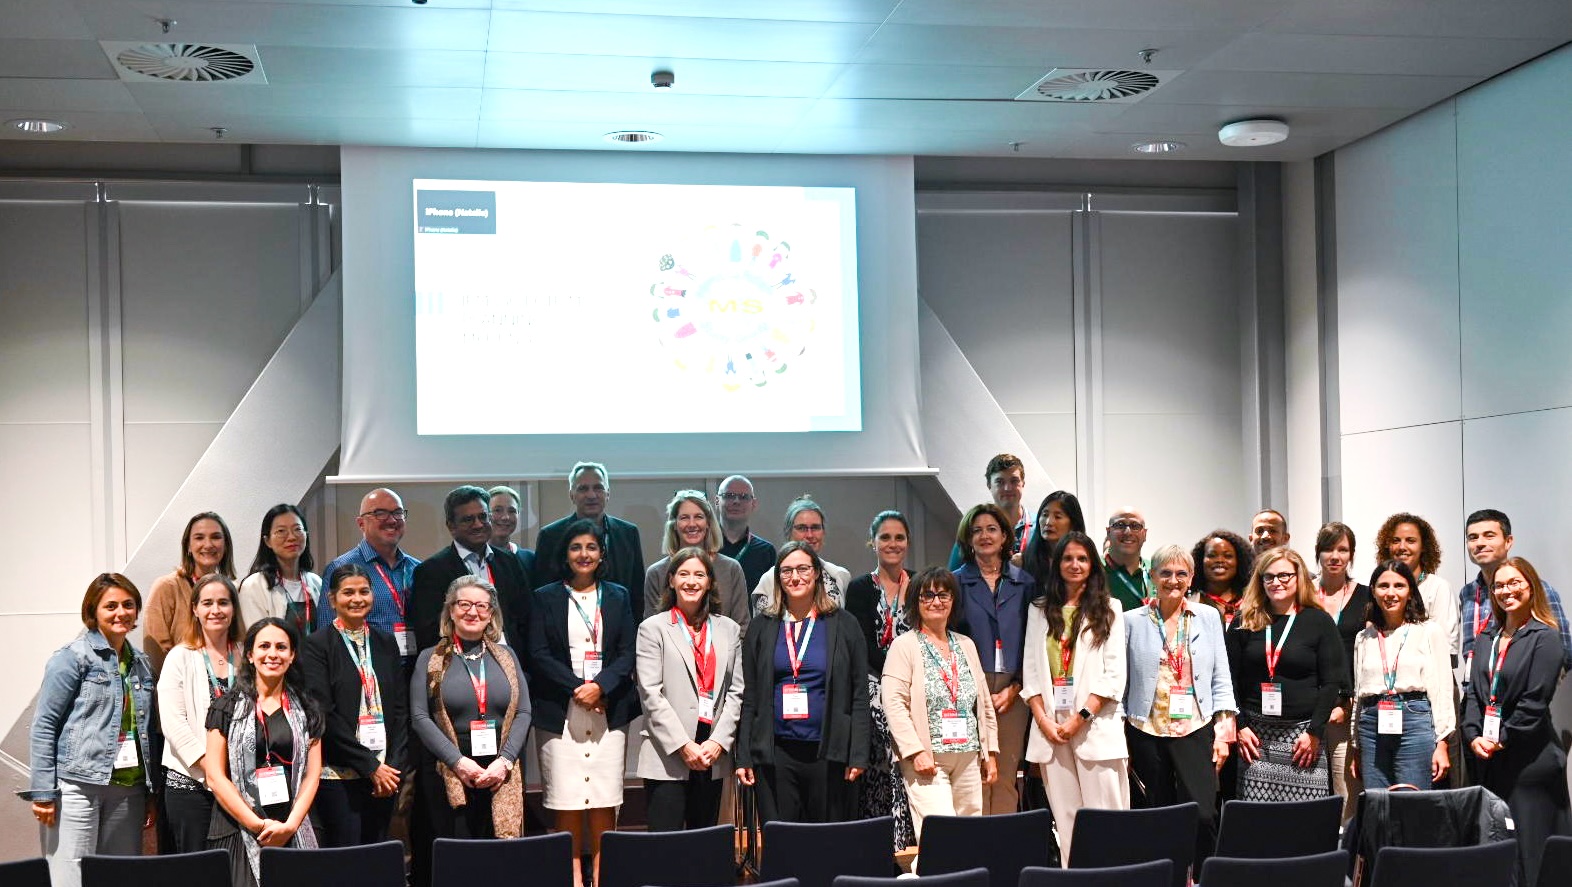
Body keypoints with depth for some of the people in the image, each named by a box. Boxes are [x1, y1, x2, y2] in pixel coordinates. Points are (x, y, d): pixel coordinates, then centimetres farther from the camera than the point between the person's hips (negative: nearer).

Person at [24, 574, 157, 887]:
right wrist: (43, 792, -11)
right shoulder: (72, 658, -2)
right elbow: (43, 726, -5)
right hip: (78, 787, -6)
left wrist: (151, 794, 16)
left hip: (128, 789, 6)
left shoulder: (142, 664, 16)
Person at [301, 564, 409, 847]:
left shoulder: (385, 643, 14)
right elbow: (324, 714, -9)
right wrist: (370, 765, -11)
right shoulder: (317, 645, -2)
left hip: (384, 773, 5)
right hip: (338, 775, -5)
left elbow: (401, 708, 12)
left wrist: (396, 764, -2)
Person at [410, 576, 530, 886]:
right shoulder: (430, 660, 5)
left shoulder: (505, 656, 12)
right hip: (448, 774, -2)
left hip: (501, 774, 2)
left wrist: (505, 761, -8)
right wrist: (458, 762, -13)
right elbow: (419, 717, -3)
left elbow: (524, 712, 6)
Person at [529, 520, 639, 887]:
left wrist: (600, 686, -10)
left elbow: (628, 653, 6)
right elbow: (539, 654, 0)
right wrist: (575, 689, -11)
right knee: (566, 797, -5)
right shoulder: (545, 598, 8)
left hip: (608, 708, 1)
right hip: (559, 710, -1)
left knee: (604, 797, -3)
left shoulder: (618, 596, 13)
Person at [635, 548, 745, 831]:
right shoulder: (653, 628, 3)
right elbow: (650, 694, -5)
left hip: (713, 756, 4)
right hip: (667, 757, -3)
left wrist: (718, 742, -5)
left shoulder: (729, 630, 13)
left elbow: (735, 692, 9)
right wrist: (683, 746, -12)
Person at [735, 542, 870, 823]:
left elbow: (859, 696, 3)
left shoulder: (843, 625, 6)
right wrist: (743, 756, 3)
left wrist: (858, 755, -5)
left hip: (828, 751, -1)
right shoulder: (762, 626, 10)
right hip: (774, 753, 1)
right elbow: (749, 696, 10)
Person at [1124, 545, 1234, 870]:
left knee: (1203, 813, -12)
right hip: (1146, 732, 0)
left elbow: (1221, 678, 8)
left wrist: (1224, 729, 0)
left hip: (1195, 730, 0)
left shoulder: (1208, 617, 7)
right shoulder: (1133, 621, 3)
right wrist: (1118, 739, 2)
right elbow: (1120, 681, 6)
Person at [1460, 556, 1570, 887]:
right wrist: (1474, 736, -5)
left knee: (1528, 847, -3)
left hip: (1529, 757, -6)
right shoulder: (1487, 638, 14)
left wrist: (1501, 740, -11)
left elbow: (1535, 702, -13)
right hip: (1487, 758, 6)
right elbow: (1474, 691, 9)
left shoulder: (1544, 638, -7)